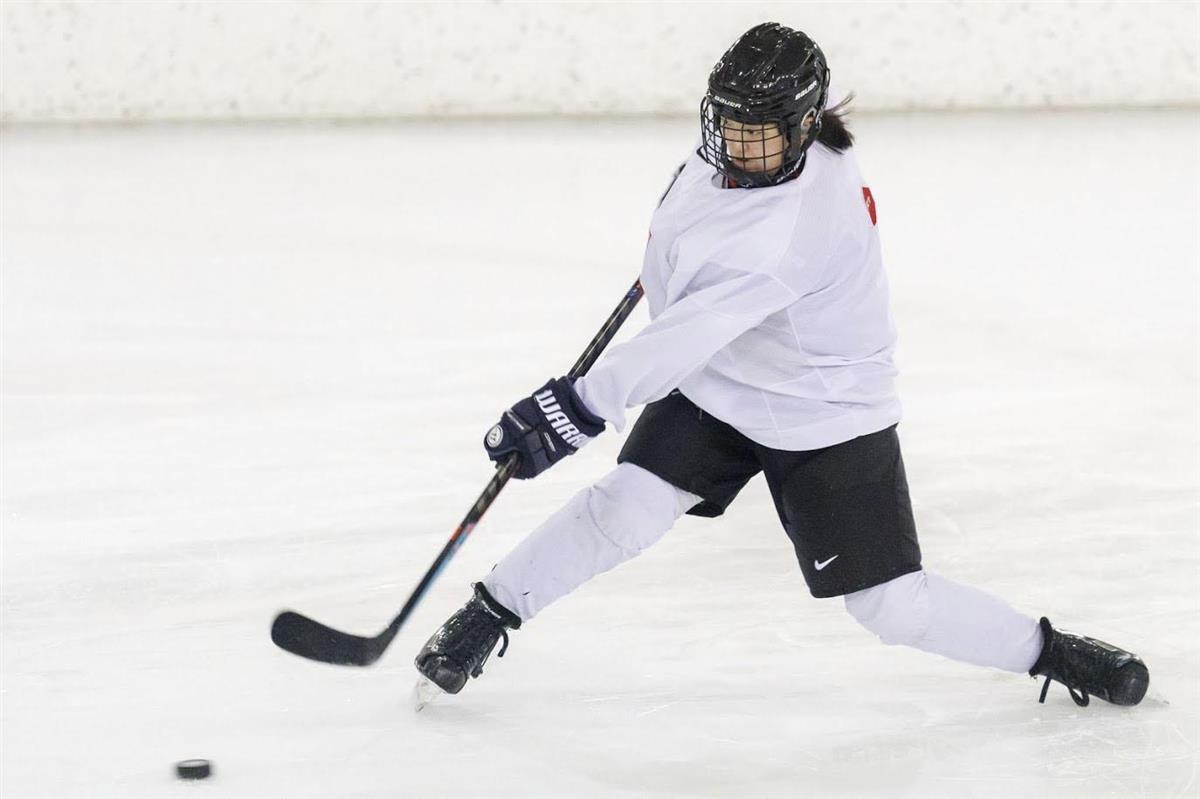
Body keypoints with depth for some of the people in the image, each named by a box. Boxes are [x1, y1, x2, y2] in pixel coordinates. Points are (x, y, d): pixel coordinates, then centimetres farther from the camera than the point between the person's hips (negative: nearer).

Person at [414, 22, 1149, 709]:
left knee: (892, 606, -4)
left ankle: (1046, 650, 15)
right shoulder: (735, 152, -14)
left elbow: (694, 330, -44)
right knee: (622, 507, -10)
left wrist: (583, 404, -49)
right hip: (717, 386, 6)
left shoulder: (799, 225, -37)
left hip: (827, 417, -6)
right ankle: (489, 615, 7)